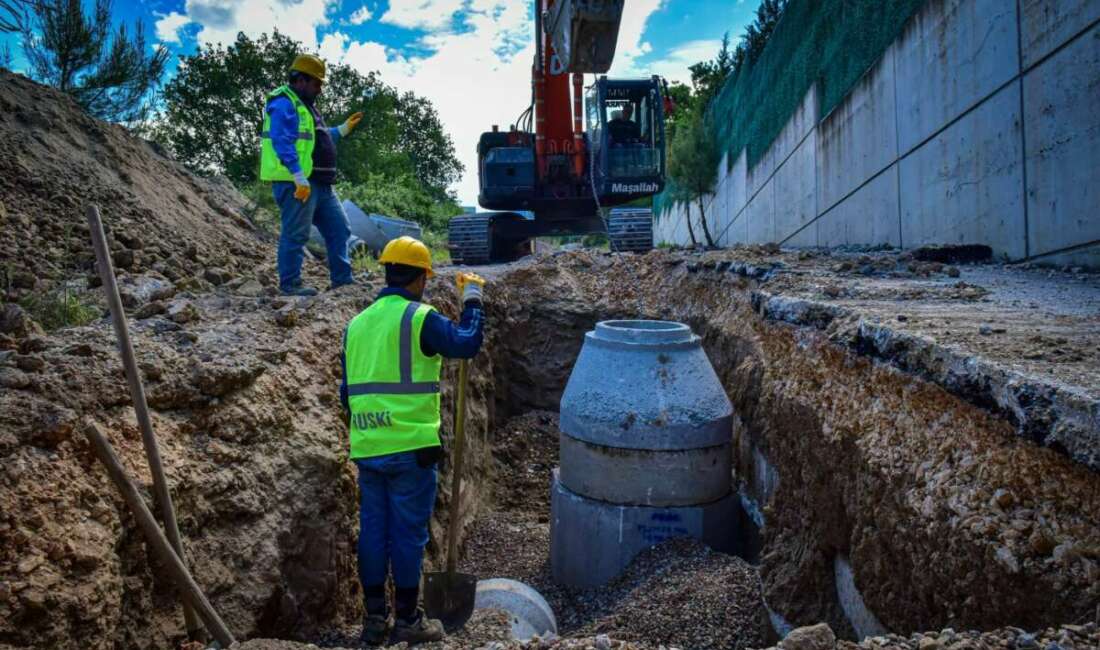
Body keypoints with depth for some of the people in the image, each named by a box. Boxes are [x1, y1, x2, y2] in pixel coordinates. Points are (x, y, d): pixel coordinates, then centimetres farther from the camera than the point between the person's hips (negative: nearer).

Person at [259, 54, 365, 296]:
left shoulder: (304, 105, 23)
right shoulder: (284, 104, -11)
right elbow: (283, 144, -21)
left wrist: (343, 129, 29)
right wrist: (299, 178, -27)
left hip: (319, 183, 10)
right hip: (296, 183, -10)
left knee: (339, 229, 11)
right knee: (295, 234, -5)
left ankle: (343, 278, 17)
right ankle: (290, 283, 3)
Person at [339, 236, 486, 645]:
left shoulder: (356, 324, 12)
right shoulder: (419, 318, -10)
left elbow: (347, 392, 16)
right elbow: (467, 343, -12)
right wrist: (472, 298, 0)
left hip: (367, 449, 6)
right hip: (410, 447, -6)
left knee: (373, 531, 14)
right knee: (408, 533, 5)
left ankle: (375, 617, 24)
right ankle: (407, 620, 16)